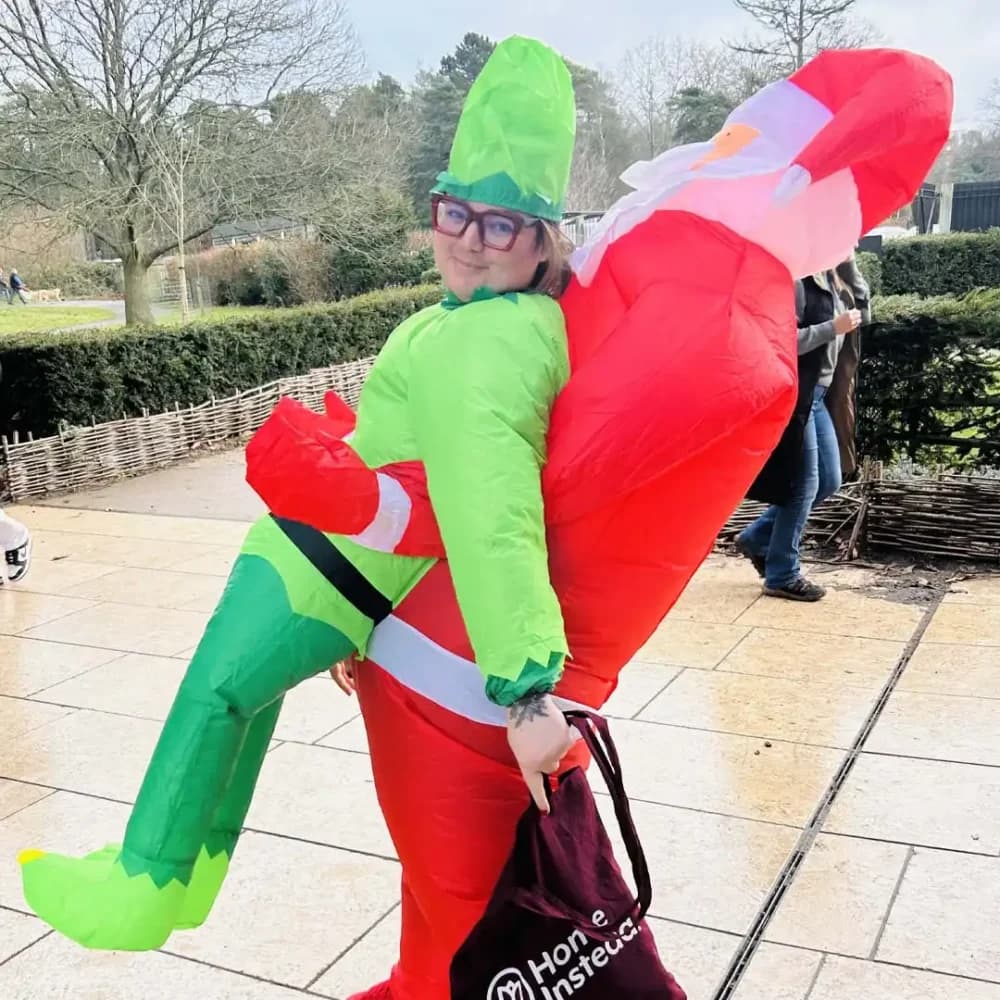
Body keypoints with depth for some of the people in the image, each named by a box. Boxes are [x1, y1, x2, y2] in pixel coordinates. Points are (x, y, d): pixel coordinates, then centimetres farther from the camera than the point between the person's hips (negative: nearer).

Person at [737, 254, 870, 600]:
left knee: (829, 481, 13)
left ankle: (757, 538, 24)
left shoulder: (831, 278, 13)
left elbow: (862, 310, 15)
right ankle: (782, 576, 11)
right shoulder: (796, 280, -15)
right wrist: (834, 328, -20)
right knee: (804, 485, -2)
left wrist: (849, 262, 7)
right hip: (794, 395, -9)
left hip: (818, 393, 9)